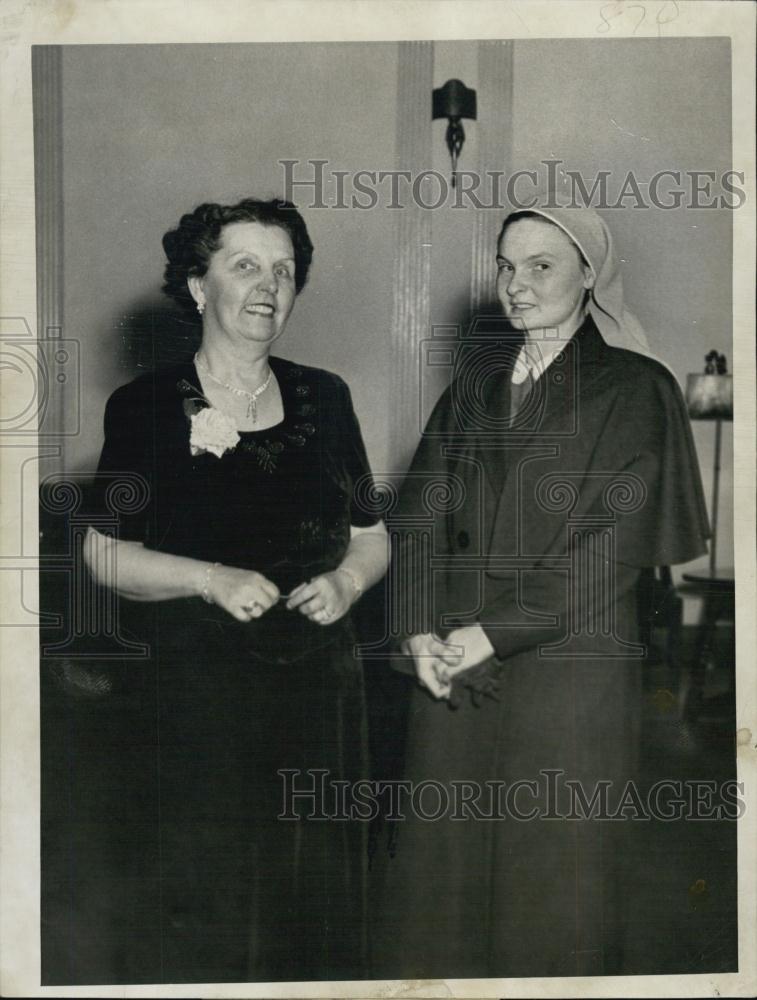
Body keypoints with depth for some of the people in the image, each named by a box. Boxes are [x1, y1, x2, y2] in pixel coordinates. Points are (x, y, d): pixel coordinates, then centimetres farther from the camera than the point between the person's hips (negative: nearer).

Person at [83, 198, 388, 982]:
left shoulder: (324, 399, 8)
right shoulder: (144, 407, -2)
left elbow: (370, 536, 14)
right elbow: (106, 555, -3)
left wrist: (346, 582, -7)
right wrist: (211, 578, -17)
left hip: (319, 686, 4)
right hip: (195, 694, -3)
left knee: (318, 902, 11)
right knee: (204, 913, 3)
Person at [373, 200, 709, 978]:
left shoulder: (634, 388, -3)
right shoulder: (477, 376, 12)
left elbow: (614, 544, -11)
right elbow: (422, 507, 6)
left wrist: (491, 635, -13)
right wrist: (422, 630, -7)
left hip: (568, 663, -4)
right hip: (453, 670, 4)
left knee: (552, 880, 6)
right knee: (439, 859, 10)